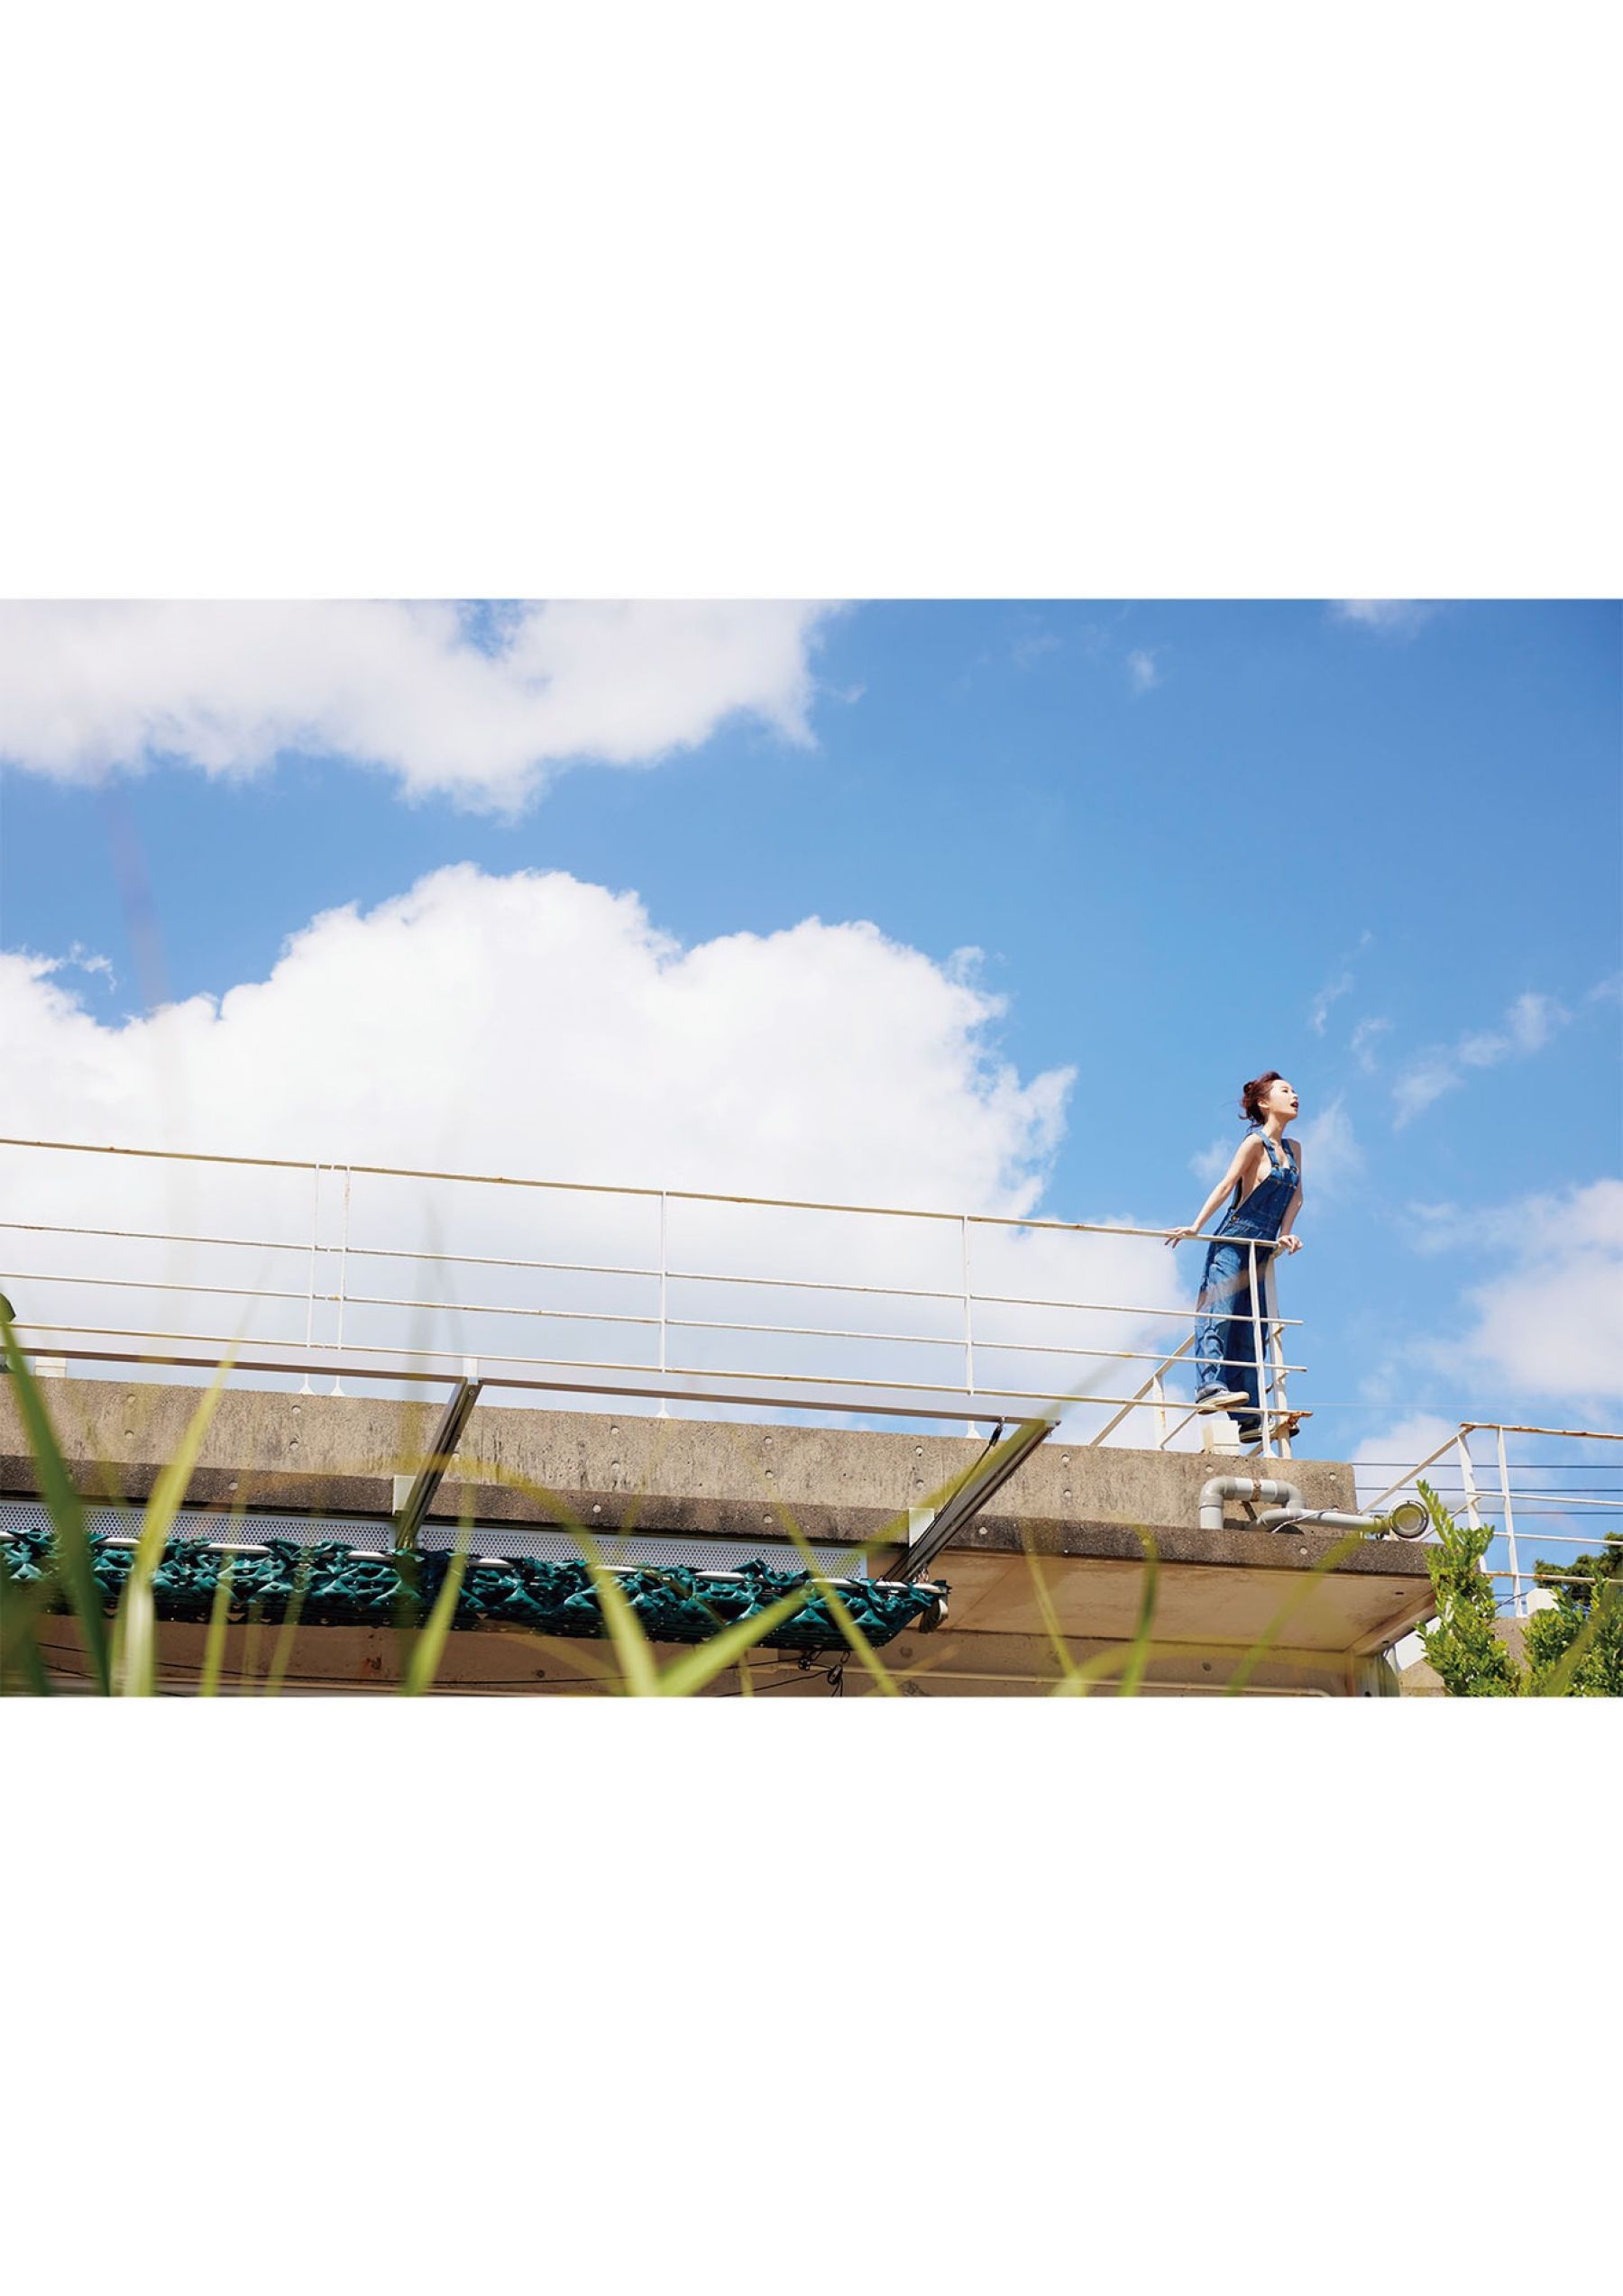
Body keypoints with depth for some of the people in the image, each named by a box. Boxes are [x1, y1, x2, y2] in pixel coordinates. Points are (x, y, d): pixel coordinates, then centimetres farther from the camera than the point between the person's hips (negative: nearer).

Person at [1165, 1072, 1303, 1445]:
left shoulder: (1293, 1150, 16)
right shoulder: (1255, 1143, -6)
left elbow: (1296, 1195, 14)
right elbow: (1226, 1186, -14)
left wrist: (1285, 1234, -2)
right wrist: (1196, 1227, -20)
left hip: (1262, 1250, 7)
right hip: (1233, 1242, -7)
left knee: (1250, 1328, 3)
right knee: (1219, 1311, -21)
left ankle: (1250, 1418, -1)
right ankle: (1210, 1385, -35)